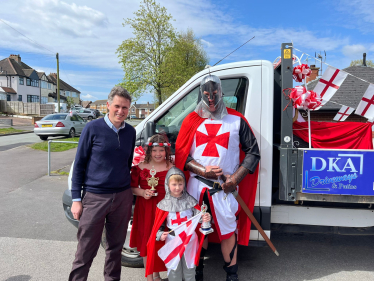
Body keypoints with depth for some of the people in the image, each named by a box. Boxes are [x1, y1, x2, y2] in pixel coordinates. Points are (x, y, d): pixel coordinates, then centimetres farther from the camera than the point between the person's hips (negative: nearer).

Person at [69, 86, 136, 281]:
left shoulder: (130, 132, 5)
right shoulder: (93, 128, -6)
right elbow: (79, 164, -3)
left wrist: (128, 190, 14)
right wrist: (76, 199, -6)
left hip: (123, 197, 4)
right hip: (94, 197, -3)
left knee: (116, 246, 16)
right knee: (86, 250, 5)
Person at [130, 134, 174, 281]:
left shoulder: (171, 167, -4)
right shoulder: (140, 166, -3)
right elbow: (132, 187, 3)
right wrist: (142, 192, -14)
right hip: (144, 209, 0)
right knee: (146, 241, 11)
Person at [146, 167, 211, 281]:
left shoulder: (190, 201, -4)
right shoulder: (164, 204, -4)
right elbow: (159, 224, 1)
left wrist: (205, 218, -29)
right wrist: (160, 234, -15)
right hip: (172, 240, 0)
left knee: (189, 266, 16)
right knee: (173, 268, 12)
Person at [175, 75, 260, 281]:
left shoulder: (236, 120, 3)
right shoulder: (192, 120, 6)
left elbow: (253, 152, 3)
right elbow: (181, 154, 3)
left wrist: (235, 178, -9)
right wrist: (203, 170, -12)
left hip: (225, 187, -2)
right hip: (196, 185, 2)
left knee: (228, 229, 3)